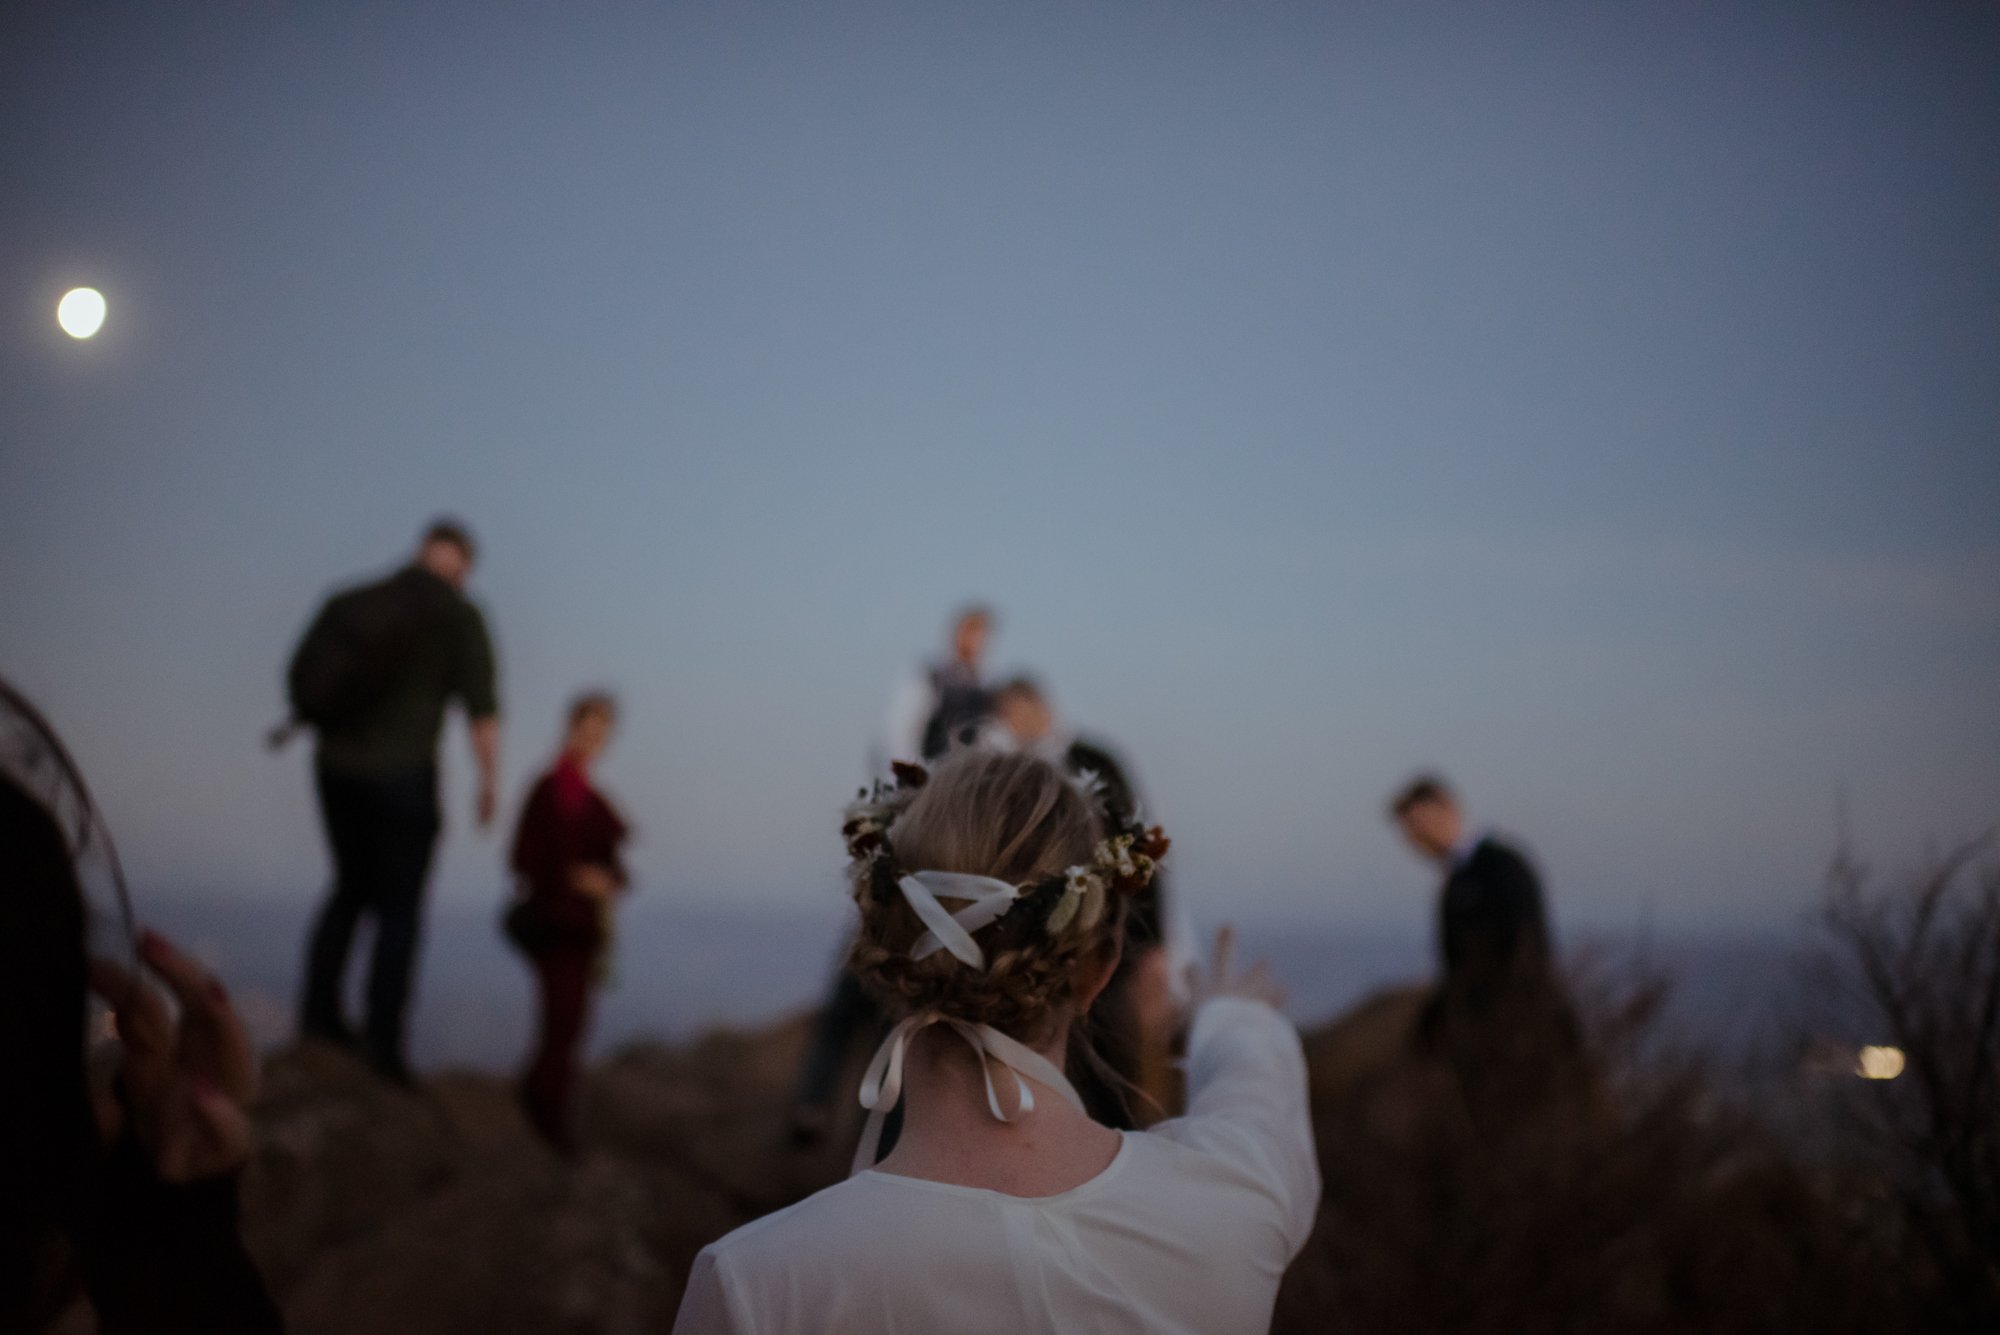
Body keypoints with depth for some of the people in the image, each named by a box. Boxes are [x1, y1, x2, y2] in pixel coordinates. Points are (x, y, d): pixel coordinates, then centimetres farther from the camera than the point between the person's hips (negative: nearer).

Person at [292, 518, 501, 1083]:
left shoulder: (353, 603, 8)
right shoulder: (458, 616, -5)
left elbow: (303, 679, 10)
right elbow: (482, 707, -13)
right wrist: (490, 781, -7)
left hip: (336, 766, 5)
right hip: (403, 772, -4)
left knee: (352, 887, 23)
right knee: (399, 908, 5)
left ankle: (319, 1010, 19)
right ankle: (383, 1044, 3)